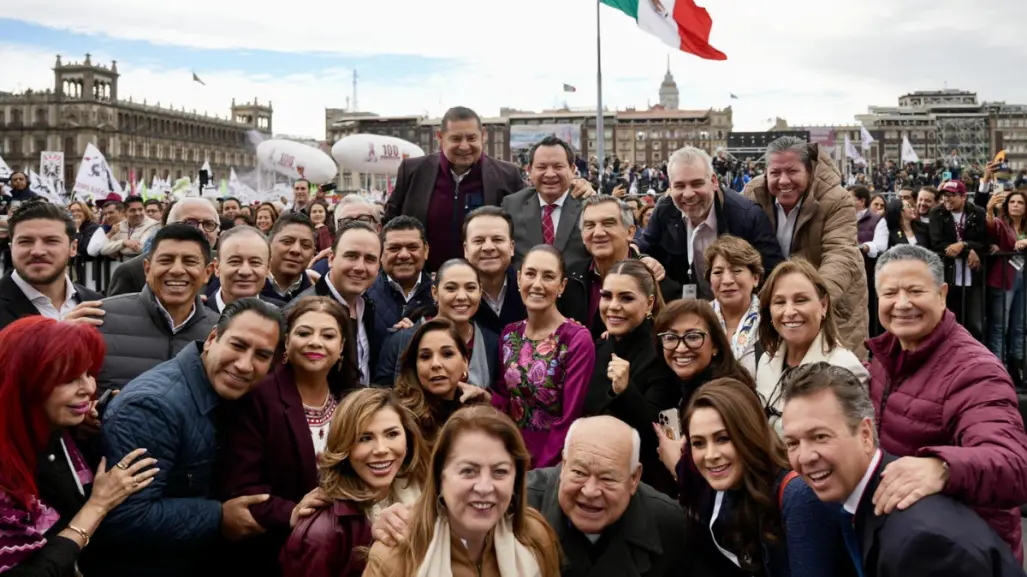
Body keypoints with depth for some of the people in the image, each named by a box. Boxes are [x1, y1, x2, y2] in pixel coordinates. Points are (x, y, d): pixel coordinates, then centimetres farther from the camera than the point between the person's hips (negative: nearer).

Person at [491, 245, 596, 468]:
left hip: (552, 465, -4)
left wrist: (538, 473, -17)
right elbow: (502, 399, 6)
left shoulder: (577, 339, -15)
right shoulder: (509, 334, 2)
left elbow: (569, 421, -17)